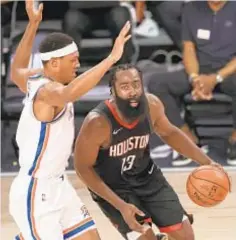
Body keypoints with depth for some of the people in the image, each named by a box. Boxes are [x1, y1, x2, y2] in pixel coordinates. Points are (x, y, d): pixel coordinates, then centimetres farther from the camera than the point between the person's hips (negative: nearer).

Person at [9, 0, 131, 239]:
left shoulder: (34, 81, 5)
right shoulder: (47, 90, -23)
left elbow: (16, 71, 29)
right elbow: (70, 92, -48)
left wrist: (33, 24, 28)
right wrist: (111, 58, -51)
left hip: (56, 186, 10)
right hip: (34, 194, -10)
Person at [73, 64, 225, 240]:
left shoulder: (152, 105, -17)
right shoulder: (98, 123, -33)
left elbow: (168, 133, 6)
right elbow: (83, 168, -21)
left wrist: (206, 162, -2)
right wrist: (120, 205, -26)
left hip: (146, 176, 5)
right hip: (113, 187, -5)